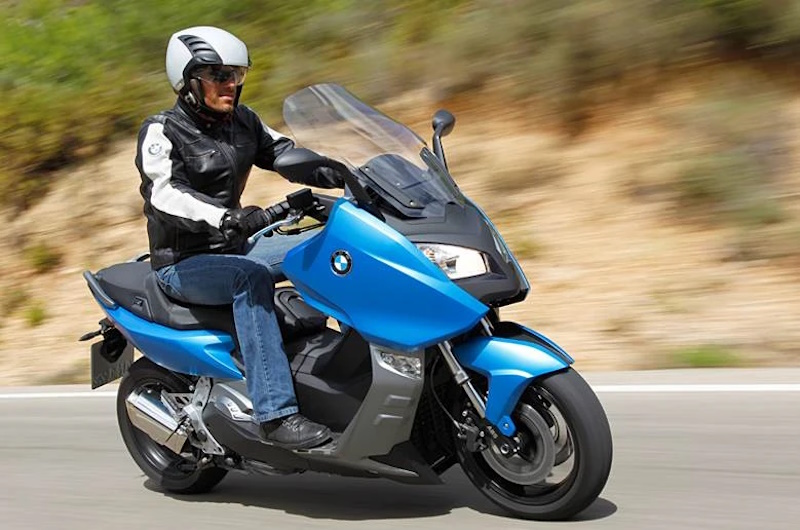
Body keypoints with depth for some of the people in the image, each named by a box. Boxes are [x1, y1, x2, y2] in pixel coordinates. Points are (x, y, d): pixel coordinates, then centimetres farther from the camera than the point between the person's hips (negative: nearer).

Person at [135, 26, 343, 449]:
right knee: (251, 277, -36)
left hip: (233, 249, 7)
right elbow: (162, 194, -29)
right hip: (183, 265, -7)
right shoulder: (162, 131, -12)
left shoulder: (242, 122, 8)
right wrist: (225, 218, -47)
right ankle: (275, 414, -40)